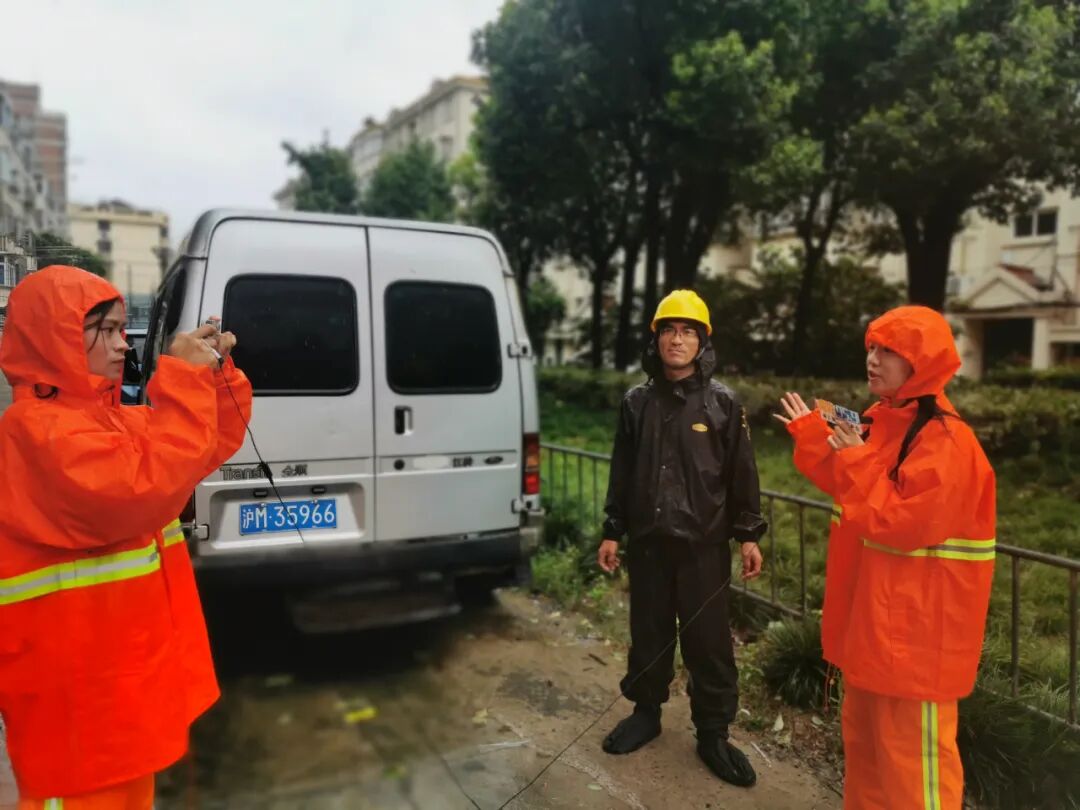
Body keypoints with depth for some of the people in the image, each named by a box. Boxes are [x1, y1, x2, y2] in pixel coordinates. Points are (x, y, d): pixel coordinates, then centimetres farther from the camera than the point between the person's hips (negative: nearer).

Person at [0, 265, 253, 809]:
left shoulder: (111, 417, 8)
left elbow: (211, 447, 14)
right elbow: (144, 491, -35)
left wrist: (218, 375, -1)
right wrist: (185, 380, -30)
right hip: (77, 688, -9)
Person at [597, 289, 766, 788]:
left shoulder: (723, 403, -1)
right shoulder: (637, 403, 5)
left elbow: (741, 473, 0)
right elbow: (622, 472, 8)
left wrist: (748, 535, -2)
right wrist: (612, 532, 8)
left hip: (704, 544, -2)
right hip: (647, 542, 3)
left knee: (708, 642, 4)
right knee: (648, 633, 14)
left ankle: (713, 734, 20)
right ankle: (646, 713, 33)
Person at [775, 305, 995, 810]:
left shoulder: (944, 440, -20)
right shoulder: (883, 422, 7)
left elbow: (900, 524, -26)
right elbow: (848, 489, 16)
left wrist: (856, 459, -21)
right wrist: (812, 437, 8)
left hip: (913, 623, -9)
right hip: (870, 610, 9)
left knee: (910, 748, 4)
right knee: (864, 735, 23)